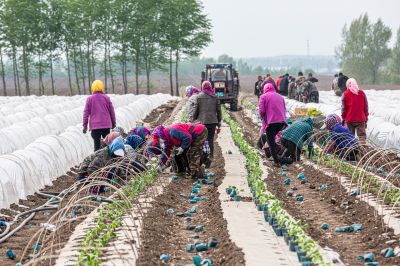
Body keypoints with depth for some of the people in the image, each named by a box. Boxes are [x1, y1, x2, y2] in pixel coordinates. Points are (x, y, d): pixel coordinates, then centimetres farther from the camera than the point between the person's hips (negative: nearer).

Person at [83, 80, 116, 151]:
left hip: (95, 125, -1)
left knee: (97, 143, -1)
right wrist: (113, 123, 18)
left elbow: (86, 112, 0)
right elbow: (112, 111, 7)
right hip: (106, 125, 1)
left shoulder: (90, 99, -1)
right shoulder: (106, 98, 2)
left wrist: (85, 125, 6)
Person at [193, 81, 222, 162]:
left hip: (201, 122, -2)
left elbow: (195, 111, -2)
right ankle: (210, 158, 7)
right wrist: (219, 124, 13)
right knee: (210, 141, 7)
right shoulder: (215, 97, 5)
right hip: (212, 122, 2)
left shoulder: (199, 97, -2)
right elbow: (218, 111, 7)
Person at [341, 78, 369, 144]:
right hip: (361, 119, 1)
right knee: (362, 135, 0)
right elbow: (366, 106, 7)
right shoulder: (362, 93, 3)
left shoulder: (345, 94, -3)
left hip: (350, 119, -1)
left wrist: (343, 118, 7)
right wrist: (366, 117, 15)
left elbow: (343, 108, -2)